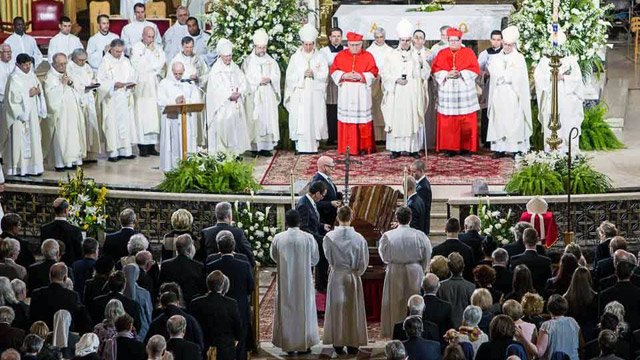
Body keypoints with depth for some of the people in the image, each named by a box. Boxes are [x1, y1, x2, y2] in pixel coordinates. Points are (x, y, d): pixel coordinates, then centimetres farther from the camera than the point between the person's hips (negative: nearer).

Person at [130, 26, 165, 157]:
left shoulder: (158, 48, 15)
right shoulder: (135, 48, 3)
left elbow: (162, 64, 4)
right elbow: (136, 66, -10)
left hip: (155, 86, 4)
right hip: (141, 86, -4)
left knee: (154, 115, -1)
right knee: (142, 115, -9)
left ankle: (152, 145, 1)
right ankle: (143, 146, -9)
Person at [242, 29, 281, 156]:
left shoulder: (270, 61, 14)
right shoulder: (248, 61, 4)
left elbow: (276, 76, 9)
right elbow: (246, 78, -3)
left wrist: (269, 79, -11)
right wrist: (259, 81, -13)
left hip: (268, 95, 3)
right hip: (254, 95, -3)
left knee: (268, 119, -1)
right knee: (255, 120, -7)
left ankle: (266, 145, 0)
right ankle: (255, 147, -7)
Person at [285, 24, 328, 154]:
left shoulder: (320, 57, 9)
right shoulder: (296, 57, 8)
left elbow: (324, 74, 1)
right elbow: (290, 75, 2)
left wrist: (314, 74, -16)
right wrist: (303, 74, -12)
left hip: (315, 94, 1)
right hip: (299, 93, 0)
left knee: (315, 118, -3)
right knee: (300, 119, -7)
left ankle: (313, 145, 0)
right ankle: (300, 146, -7)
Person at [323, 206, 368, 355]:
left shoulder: (329, 237, -12)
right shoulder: (358, 238, -13)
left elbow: (328, 258, 3)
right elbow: (363, 263, -5)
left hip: (335, 276, 0)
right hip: (353, 277, 0)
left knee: (336, 308, 10)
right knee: (353, 309, 10)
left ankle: (338, 344, 13)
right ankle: (352, 344, 13)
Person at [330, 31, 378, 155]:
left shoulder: (368, 56, 3)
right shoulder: (340, 56, 6)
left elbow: (373, 73, 0)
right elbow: (333, 71, 5)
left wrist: (361, 76, -16)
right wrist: (344, 75, -13)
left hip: (362, 93, -1)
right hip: (345, 92, 1)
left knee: (363, 119, -2)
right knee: (346, 119, 1)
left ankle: (363, 146, 4)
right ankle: (347, 147, 6)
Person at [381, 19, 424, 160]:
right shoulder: (391, 55, 6)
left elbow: (420, 74, 7)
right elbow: (384, 73, 3)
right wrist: (396, 80, -10)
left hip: (412, 94, 0)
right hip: (396, 94, 0)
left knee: (412, 120, -1)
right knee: (395, 120, -2)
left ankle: (412, 148, 5)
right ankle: (396, 149, 3)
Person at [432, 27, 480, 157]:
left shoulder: (468, 53, 7)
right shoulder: (442, 53, 12)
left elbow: (475, 69, 0)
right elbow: (435, 69, 5)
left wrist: (460, 74, -13)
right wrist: (447, 74, -12)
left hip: (465, 91, -1)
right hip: (447, 92, 1)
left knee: (466, 122, -3)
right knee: (447, 122, -2)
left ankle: (466, 147, 3)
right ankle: (449, 148, 4)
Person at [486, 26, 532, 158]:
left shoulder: (519, 58, 5)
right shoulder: (496, 58, 14)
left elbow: (517, 76, -4)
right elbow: (495, 74, 4)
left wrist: (502, 76, -2)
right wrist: (508, 75, -3)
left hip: (513, 95, -3)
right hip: (499, 96, 3)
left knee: (514, 121, -6)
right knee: (499, 121, -1)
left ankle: (516, 149, -6)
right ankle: (500, 149, 0)